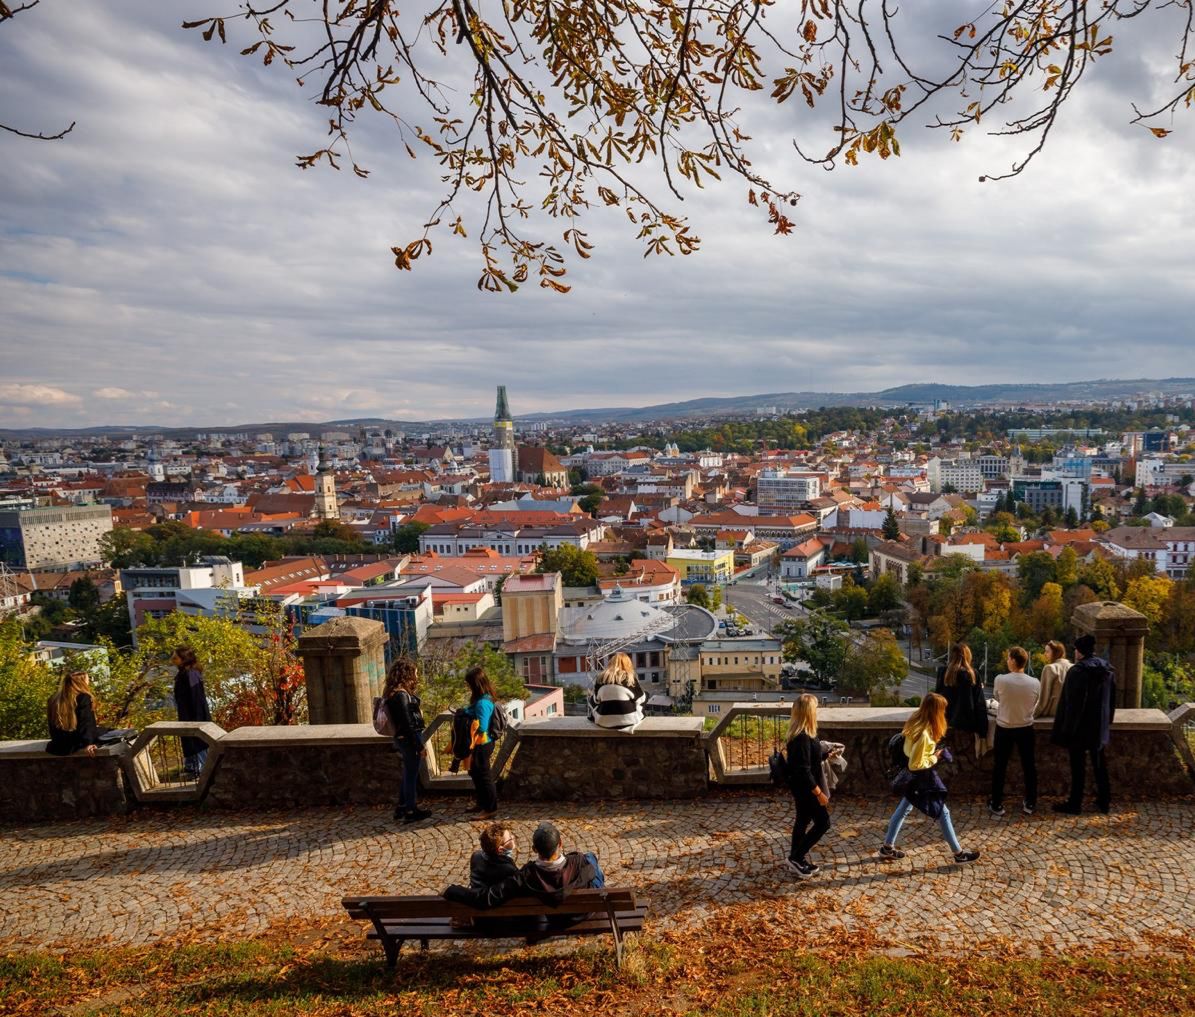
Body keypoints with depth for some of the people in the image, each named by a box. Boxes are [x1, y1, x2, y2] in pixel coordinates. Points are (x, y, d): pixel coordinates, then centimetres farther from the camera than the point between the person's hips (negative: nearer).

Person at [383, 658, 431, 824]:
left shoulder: (393, 693, 9)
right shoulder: (402, 695, -22)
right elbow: (408, 724, -21)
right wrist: (420, 746, -17)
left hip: (401, 739, 9)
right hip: (409, 740, -9)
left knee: (408, 774, 21)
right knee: (411, 775, 3)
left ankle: (401, 807, 31)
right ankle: (411, 811, 15)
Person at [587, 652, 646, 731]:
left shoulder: (601, 677, 1)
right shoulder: (630, 678, -7)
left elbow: (596, 700, 10)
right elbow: (641, 699, 3)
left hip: (604, 721, 2)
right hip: (627, 721, -2)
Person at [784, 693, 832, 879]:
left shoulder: (799, 734, 4)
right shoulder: (802, 737, -27)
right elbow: (803, 770, -27)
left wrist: (826, 754, 26)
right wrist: (819, 793, -23)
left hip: (802, 788, 9)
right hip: (806, 789, -9)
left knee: (803, 821, 17)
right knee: (823, 822, 0)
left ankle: (797, 860, 27)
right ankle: (796, 857, 6)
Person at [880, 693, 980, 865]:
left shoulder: (915, 722, -4)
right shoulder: (924, 734, -31)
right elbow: (916, 764, -26)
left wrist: (932, 753, 3)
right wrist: (935, 757, -13)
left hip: (915, 776, 9)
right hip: (923, 777, -9)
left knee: (904, 809, 18)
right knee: (942, 813, 9)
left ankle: (888, 847, 28)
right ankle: (959, 853, 26)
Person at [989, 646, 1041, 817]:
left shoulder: (1000, 680, -19)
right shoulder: (1035, 683, -12)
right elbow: (1034, 706, 3)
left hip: (1004, 728, -1)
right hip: (1026, 729, 2)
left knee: (999, 767, 11)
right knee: (1029, 766, 16)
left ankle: (997, 805, 17)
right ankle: (1030, 804, 26)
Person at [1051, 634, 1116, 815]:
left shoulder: (1077, 671, -21)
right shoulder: (1108, 670, 2)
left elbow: (1071, 703, -20)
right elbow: (1112, 700, 11)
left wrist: (1067, 729, -12)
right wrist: (1107, 723, 21)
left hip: (1080, 727, -7)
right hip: (1100, 728, 7)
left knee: (1078, 766, 3)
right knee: (1100, 765, 17)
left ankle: (1074, 804, 12)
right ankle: (1104, 802, 26)